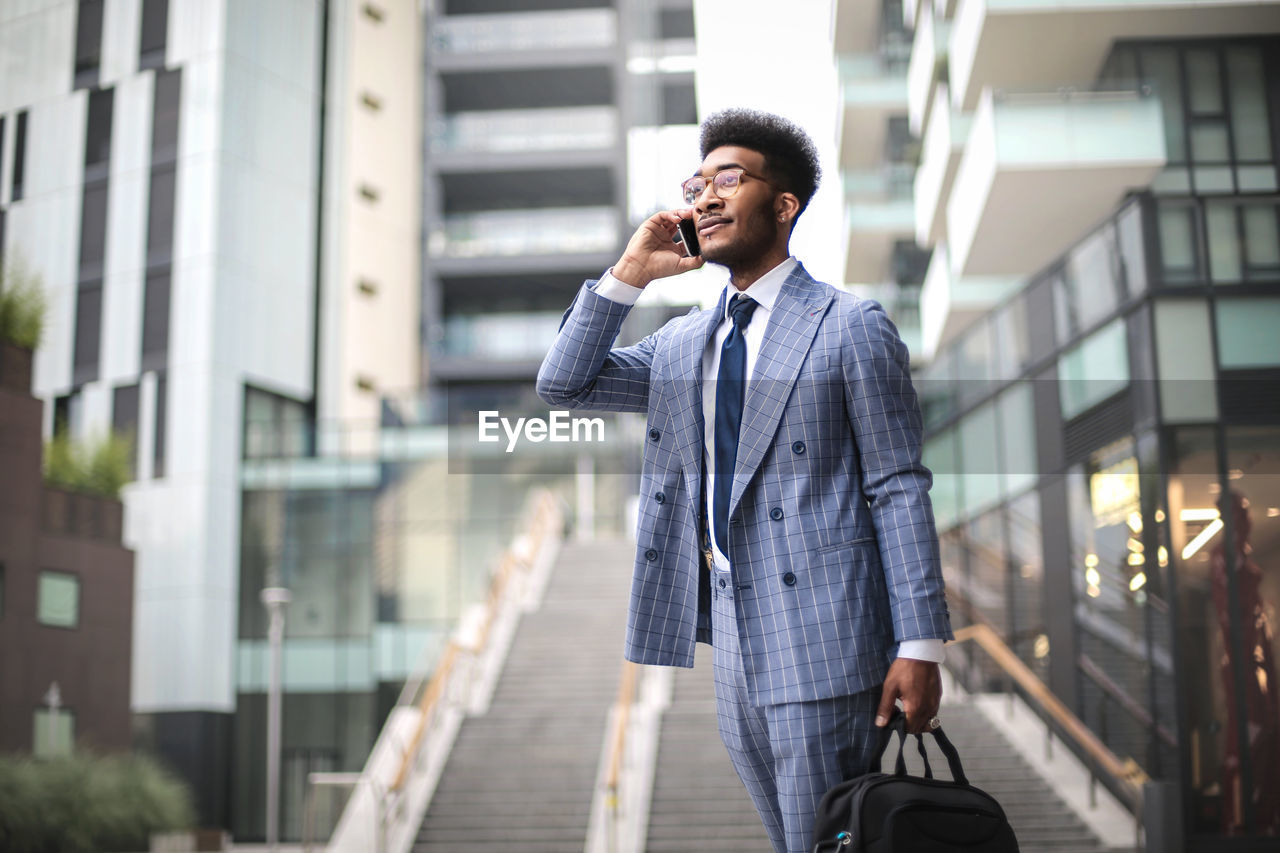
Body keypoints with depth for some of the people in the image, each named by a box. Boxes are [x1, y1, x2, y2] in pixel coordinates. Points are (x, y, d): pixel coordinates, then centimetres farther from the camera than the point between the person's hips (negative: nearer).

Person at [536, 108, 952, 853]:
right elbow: (563, 385, 11)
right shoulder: (682, 344, 14)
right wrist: (629, 274, 1)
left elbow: (899, 489, -7)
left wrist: (919, 645, -13)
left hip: (820, 638, -6)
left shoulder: (851, 327, -3)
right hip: (728, 633, 6)